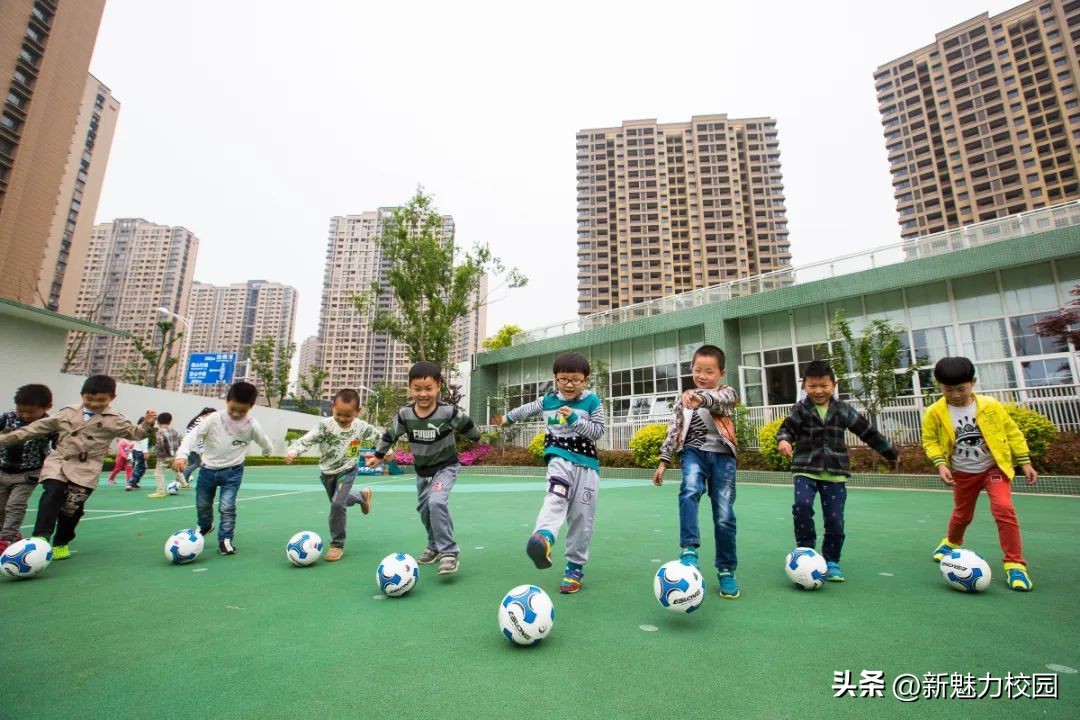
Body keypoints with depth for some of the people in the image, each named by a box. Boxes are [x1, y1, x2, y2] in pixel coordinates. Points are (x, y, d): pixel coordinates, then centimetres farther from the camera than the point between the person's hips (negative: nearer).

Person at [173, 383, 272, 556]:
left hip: (232, 471, -2)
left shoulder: (252, 425, -16)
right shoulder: (214, 419, -17)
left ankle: (225, 540, 8)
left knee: (227, 507, -10)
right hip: (208, 469, 2)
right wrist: (182, 455, -31)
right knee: (202, 504, 21)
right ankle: (205, 526, 52)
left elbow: (266, 445, -2)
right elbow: (193, 435, -20)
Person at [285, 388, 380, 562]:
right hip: (327, 472, 3)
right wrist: (293, 450, -48)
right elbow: (306, 439, -30)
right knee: (338, 501, 22)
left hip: (347, 470, -3)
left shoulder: (362, 427, -19)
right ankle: (363, 495, 55)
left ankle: (337, 545, -2)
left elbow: (379, 436, -3)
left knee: (337, 504, -20)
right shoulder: (325, 425, -21)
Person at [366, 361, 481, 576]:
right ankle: (435, 546, 40)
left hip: (446, 466, -5)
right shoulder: (404, 414, -17)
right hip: (422, 470, 5)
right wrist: (378, 455, 14)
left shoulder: (449, 412, -26)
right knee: (424, 509, 15)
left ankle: (449, 551, -16)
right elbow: (390, 435, 2)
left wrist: (477, 439, 10)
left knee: (436, 502, -27)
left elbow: (467, 425, -7)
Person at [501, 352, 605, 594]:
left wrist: (574, 419, -19)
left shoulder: (592, 402, 0)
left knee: (582, 517, 2)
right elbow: (526, 410, 25)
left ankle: (575, 567, 16)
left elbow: (598, 431, -6)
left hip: (587, 463, 0)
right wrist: (509, 418, 41)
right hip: (560, 458, 0)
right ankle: (544, 537, -56)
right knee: (556, 496, -31)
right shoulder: (547, 400, 7)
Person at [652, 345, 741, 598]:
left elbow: (718, 400, -22)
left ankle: (726, 570, 17)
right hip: (695, 452, 1)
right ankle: (689, 549, -32)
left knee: (724, 516, -1)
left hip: (722, 455, -1)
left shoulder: (726, 392, 4)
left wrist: (700, 398, -46)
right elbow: (674, 430, 16)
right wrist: (663, 461, 10)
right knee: (690, 490, -31)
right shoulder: (684, 399, 14)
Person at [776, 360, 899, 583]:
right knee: (802, 505, -24)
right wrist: (783, 440, -27)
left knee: (835, 520, 2)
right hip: (805, 469, -2)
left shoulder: (843, 410, 6)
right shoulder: (800, 409, -1)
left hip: (835, 473, 2)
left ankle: (831, 561, 22)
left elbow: (867, 432, 15)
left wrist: (891, 452, 24)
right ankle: (806, 550, -3)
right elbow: (787, 428, -4)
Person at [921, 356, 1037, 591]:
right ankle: (951, 542, 44)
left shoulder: (991, 406, -10)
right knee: (962, 514, 15)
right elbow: (930, 441, -5)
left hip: (994, 468, 0)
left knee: (1003, 509, -19)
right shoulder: (934, 413, -14)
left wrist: (1025, 462, -1)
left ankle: (1015, 564, -8)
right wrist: (940, 464, -18)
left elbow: (1012, 432, 0)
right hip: (963, 474, 1)